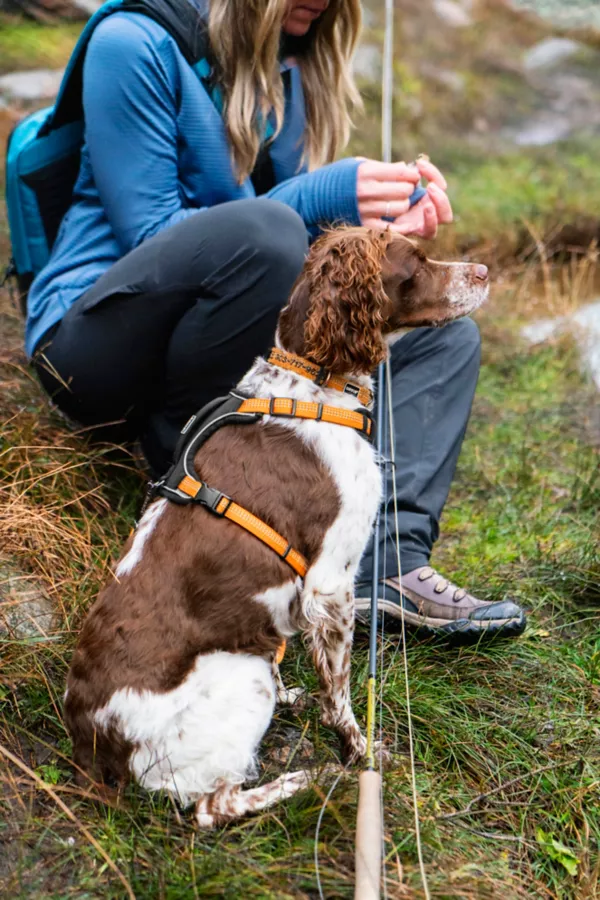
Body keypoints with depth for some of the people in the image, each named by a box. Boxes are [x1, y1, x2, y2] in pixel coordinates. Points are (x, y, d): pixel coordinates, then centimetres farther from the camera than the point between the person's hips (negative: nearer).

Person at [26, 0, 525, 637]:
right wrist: (320, 200, -21)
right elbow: (148, 235, -15)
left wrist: (384, 220, -12)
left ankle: (388, 558, -19)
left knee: (443, 331, 0)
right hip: (96, 341, -7)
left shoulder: (293, 71, 10)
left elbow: (312, 246, 10)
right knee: (262, 227, -34)